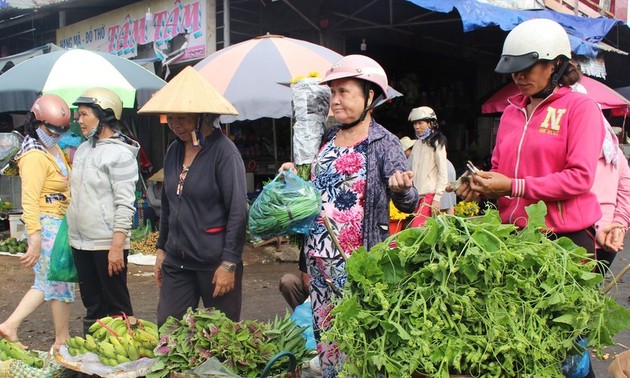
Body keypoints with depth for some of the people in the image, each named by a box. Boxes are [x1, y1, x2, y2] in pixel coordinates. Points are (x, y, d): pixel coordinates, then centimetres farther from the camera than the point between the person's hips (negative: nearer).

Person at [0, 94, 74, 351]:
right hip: (47, 225, -9)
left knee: (46, 283, 15)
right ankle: (62, 339, 15)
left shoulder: (54, 149, 14)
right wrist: (35, 240, -25)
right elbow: (29, 201, -21)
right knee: (60, 283, 2)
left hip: (59, 224, 9)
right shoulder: (35, 156, -16)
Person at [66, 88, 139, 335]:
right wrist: (72, 236, 15)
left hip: (107, 244, -8)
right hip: (80, 242, 8)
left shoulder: (120, 153, -12)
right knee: (92, 306, 16)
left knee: (117, 305, 2)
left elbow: (125, 204, -16)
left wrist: (117, 246, -20)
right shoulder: (83, 150, 13)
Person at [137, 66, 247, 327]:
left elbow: (238, 211, -15)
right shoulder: (173, 151, 9)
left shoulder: (223, 151, -12)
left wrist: (229, 263, -17)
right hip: (176, 261, 7)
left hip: (214, 262, -6)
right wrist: (161, 249, 16)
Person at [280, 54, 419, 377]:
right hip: (319, 257, 7)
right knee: (324, 330, 16)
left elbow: (408, 204, -12)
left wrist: (400, 187, -32)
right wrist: (295, 175, 4)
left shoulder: (385, 143, -9)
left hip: (358, 260, -6)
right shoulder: (327, 138, 9)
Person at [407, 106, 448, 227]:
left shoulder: (436, 143, -1)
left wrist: (437, 199, -14)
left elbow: (443, 174, -7)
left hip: (429, 194, -6)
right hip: (415, 195, 6)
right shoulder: (417, 144, 17)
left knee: (416, 228, -19)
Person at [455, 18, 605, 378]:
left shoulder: (580, 107, -4)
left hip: (565, 236, -5)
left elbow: (579, 178, -14)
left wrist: (513, 187, -18)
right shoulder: (512, 111, 14)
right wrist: (483, 183, -4)